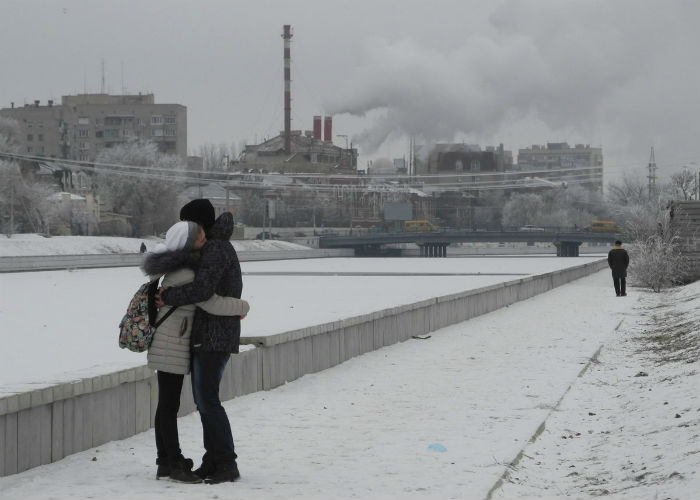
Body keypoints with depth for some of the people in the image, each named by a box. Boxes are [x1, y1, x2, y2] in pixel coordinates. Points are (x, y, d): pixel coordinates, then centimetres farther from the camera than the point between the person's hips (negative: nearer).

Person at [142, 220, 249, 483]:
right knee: (169, 405, -3)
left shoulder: (179, 265, 10)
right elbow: (212, 304, -24)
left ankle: (165, 463, 18)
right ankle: (175, 465, 2)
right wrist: (243, 307, -8)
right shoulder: (182, 275, -22)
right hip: (171, 345, -10)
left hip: (173, 345, 10)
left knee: (167, 405, 12)